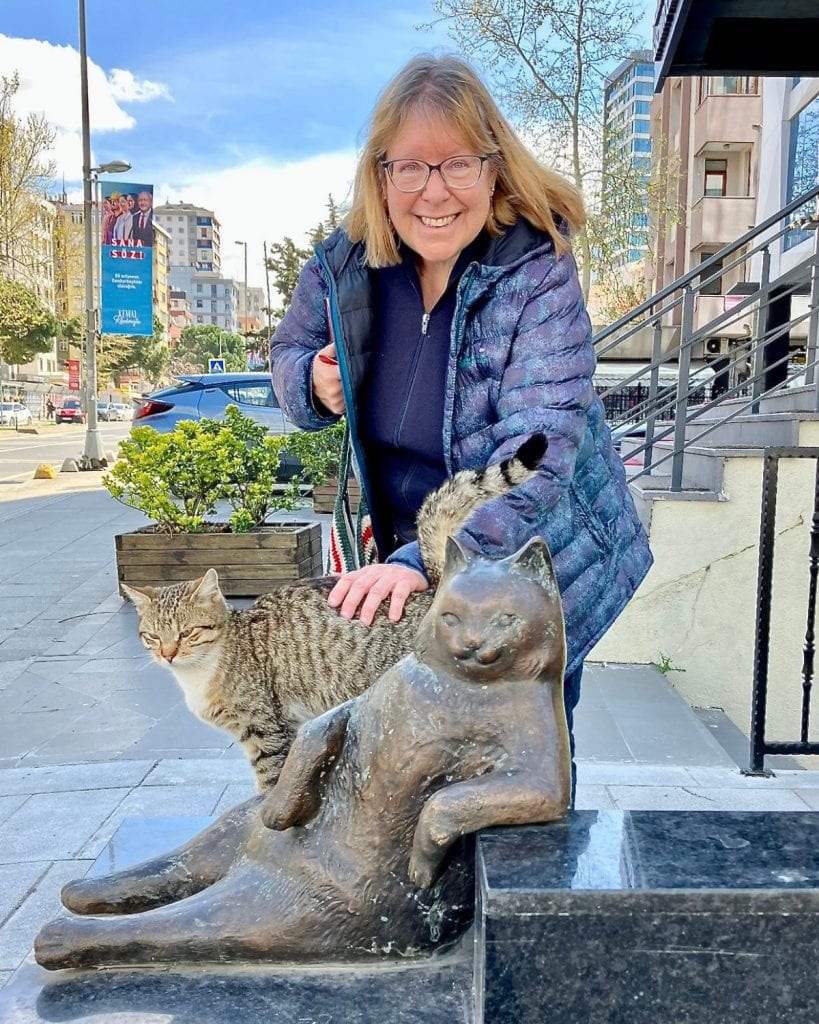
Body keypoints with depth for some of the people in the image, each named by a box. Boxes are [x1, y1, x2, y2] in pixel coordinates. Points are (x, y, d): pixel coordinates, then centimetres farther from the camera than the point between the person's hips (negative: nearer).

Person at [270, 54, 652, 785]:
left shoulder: (537, 277, -23)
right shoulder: (344, 265, -10)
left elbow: (538, 452, -32)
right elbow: (291, 348, 9)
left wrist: (428, 562, -42)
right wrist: (314, 381, -15)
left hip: (533, 570, -3)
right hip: (403, 557, 4)